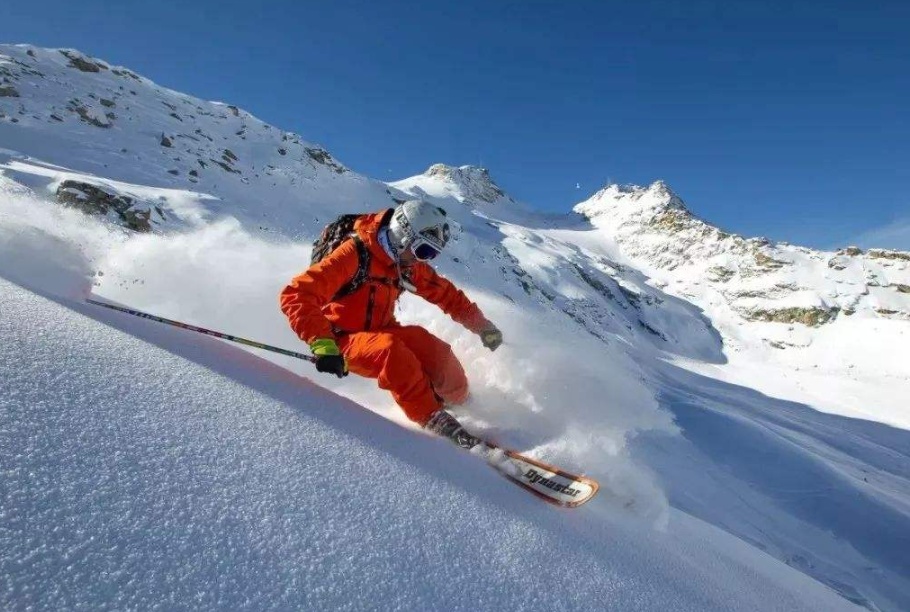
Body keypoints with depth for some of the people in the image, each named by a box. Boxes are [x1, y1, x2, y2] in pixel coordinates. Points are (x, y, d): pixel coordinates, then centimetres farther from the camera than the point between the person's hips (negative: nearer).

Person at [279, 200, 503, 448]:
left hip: (380, 331, 6)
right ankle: (434, 419, -23)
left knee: (433, 350, -19)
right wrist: (322, 344, -42)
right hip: (343, 340, -6)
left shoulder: (409, 265, -2)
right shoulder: (354, 254, -24)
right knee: (390, 350, -36)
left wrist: (482, 326, 9)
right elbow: (295, 296, -31)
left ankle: (461, 404, 6)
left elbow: (446, 294, 10)